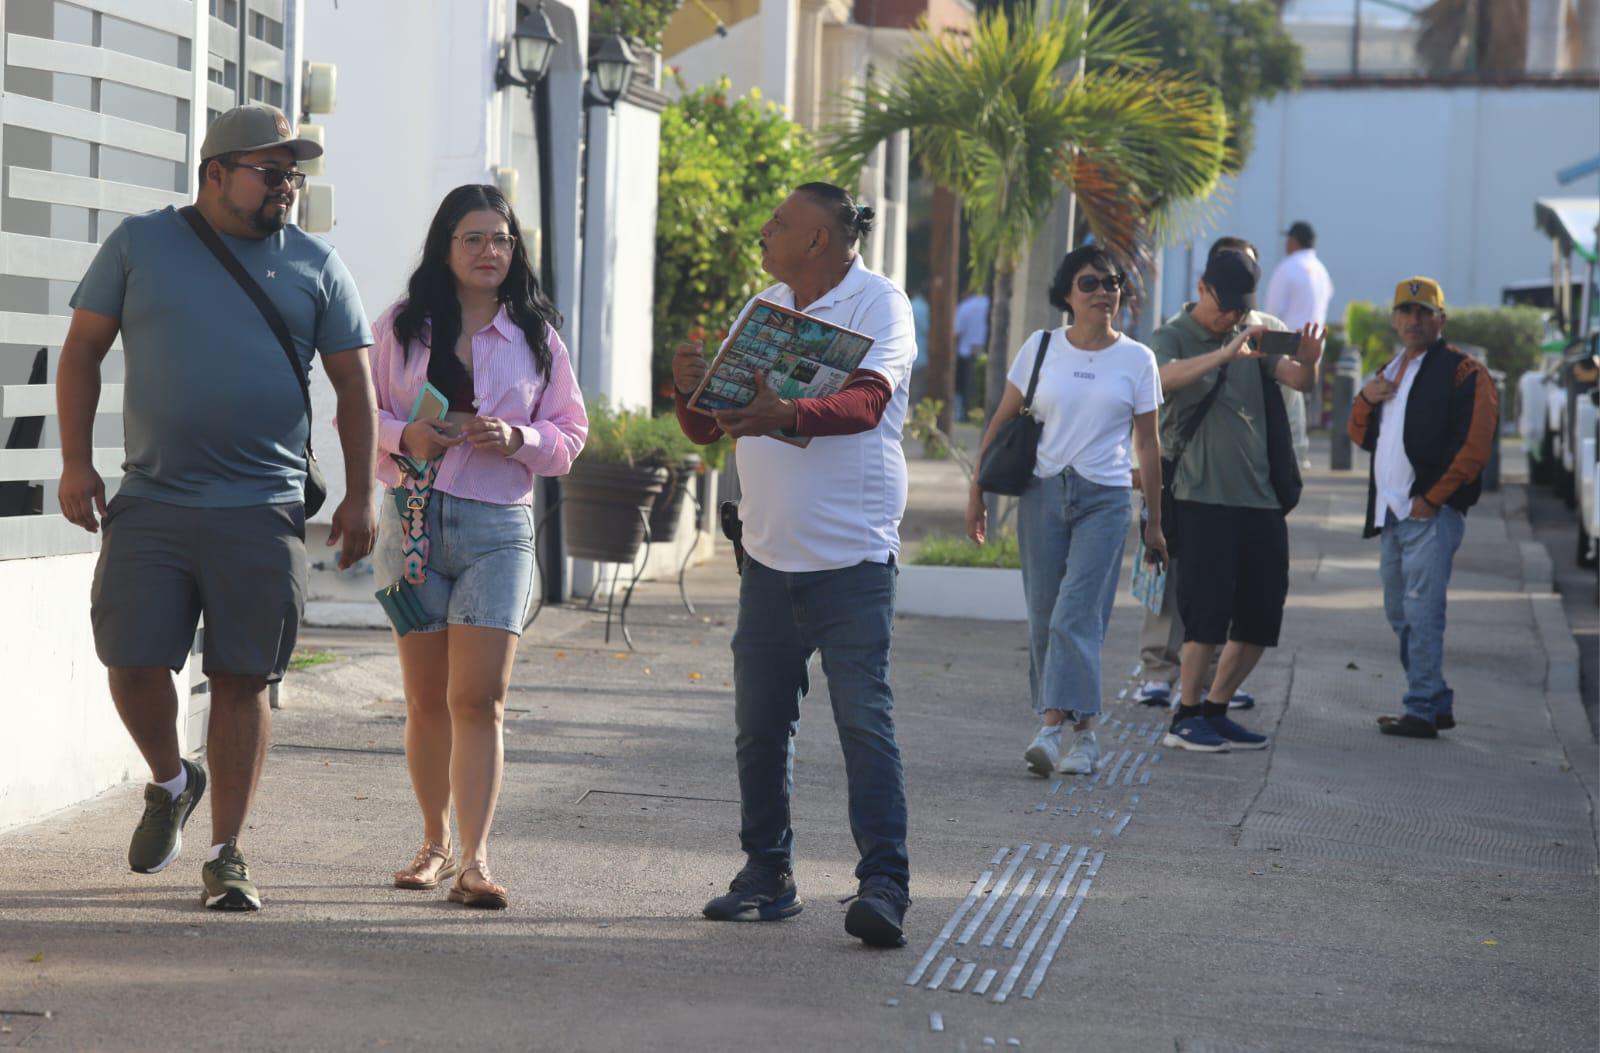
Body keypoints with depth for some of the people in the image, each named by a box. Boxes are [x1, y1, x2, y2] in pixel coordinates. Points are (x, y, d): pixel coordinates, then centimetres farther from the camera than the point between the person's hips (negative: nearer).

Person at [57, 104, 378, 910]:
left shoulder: (314, 265, 9)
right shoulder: (140, 244, 7)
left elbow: (353, 381, 11)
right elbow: (83, 348, 8)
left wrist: (359, 494, 5)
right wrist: (75, 460, -1)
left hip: (263, 511, 0)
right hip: (151, 503, 0)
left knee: (242, 680, 0)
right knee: (132, 661, -4)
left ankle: (226, 856, 9)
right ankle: (170, 782, 27)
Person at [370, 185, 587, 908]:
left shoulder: (536, 338, 7)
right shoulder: (400, 328, 7)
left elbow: (571, 432, 9)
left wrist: (518, 439, -11)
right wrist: (403, 437, -12)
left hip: (498, 528, -1)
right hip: (413, 518, 1)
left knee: (479, 700, -10)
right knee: (427, 701, 7)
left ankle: (475, 859, -13)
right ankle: (436, 842, 23)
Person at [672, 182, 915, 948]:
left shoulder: (879, 305, -5)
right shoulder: (761, 309, 15)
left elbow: (866, 401, -24)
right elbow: (705, 430, 13)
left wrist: (789, 415, -43)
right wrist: (692, 389, -11)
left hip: (852, 561, -6)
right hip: (769, 557, 6)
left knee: (864, 718, -11)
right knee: (759, 722, 7)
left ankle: (884, 884, -11)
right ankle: (766, 875, 17)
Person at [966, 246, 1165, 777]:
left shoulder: (1137, 359, 4)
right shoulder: (1040, 348, 4)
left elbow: (1147, 444, 9)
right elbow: (1002, 422, 10)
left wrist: (1154, 522, 10)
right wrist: (977, 492, 7)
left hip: (1105, 499, -2)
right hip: (1043, 493, 2)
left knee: (1076, 616, -14)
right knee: (1043, 619, 3)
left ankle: (1052, 730, -21)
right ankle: (1083, 733, 13)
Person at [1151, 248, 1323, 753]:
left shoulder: (1251, 336, 17)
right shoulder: (1173, 337, -1)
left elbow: (1298, 381, 5)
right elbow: (1163, 377, -24)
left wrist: (1308, 361, -18)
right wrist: (1225, 355, -37)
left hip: (1260, 497, 6)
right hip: (1202, 497, -6)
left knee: (1261, 617, 6)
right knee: (1208, 611, -11)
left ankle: (1215, 711, 18)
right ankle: (1185, 718, 0)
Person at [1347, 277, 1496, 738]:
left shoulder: (1463, 372, -6)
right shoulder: (1391, 372, 20)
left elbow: (1474, 444, -14)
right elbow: (1362, 436, 24)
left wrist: (1433, 497, -16)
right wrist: (1366, 399, 3)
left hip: (1432, 512, -9)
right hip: (1392, 511, 9)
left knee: (1421, 612, -13)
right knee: (1400, 614, 13)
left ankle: (1423, 712, -11)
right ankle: (1438, 703, 22)